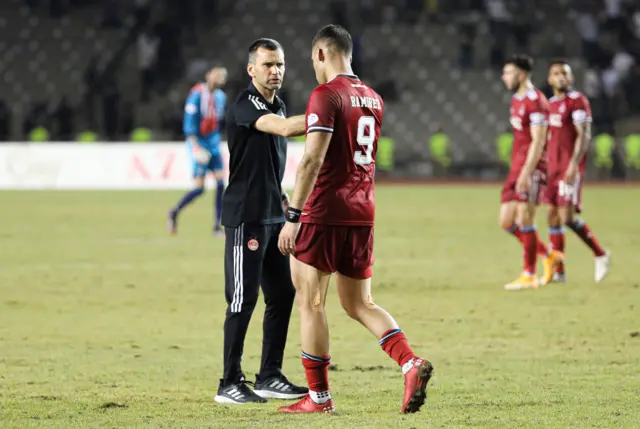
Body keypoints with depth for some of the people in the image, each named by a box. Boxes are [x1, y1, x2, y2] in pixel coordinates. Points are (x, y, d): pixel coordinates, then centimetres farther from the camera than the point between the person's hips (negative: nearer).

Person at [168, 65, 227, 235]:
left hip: (213, 143, 7)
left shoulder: (220, 97, 8)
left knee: (220, 183, -5)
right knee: (199, 188, -9)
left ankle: (217, 226, 0)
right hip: (198, 142, -7)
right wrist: (195, 146, -24)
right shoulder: (197, 95, -14)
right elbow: (189, 122, -18)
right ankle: (174, 213, 14)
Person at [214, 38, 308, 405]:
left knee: (283, 294, 9)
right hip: (246, 218, -9)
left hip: (273, 217, 9)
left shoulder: (278, 106, 15)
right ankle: (230, 383, -2)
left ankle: (270, 376, 16)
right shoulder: (245, 106, -14)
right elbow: (283, 127, -32)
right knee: (243, 299, -7)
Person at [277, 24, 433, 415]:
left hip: (325, 213, -7)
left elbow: (313, 159, -19)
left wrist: (293, 215, -18)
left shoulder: (326, 95, -12)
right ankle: (411, 363, -8)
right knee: (361, 304, 12)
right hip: (362, 213, 7)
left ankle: (319, 397, 4)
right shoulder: (373, 99, 12)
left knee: (310, 302, 2)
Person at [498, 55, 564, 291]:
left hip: (532, 168, -9)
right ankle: (549, 256, 20)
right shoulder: (516, 100, 17)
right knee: (507, 222, 7)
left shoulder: (535, 101, -13)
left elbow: (538, 141, -18)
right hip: (516, 167, 9)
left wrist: (526, 172, -23)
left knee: (524, 220, -9)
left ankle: (529, 276, -1)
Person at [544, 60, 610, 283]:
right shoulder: (551, 103, 16)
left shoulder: (577, 101, -9)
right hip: (553, 166, 8)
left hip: (570, 167, -8)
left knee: (568, 216, -14)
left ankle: (601, 255, 3)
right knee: (553, 215, 4)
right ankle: (558, 271, 8)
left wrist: (574, 164, -24)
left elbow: (584, 135, -16)